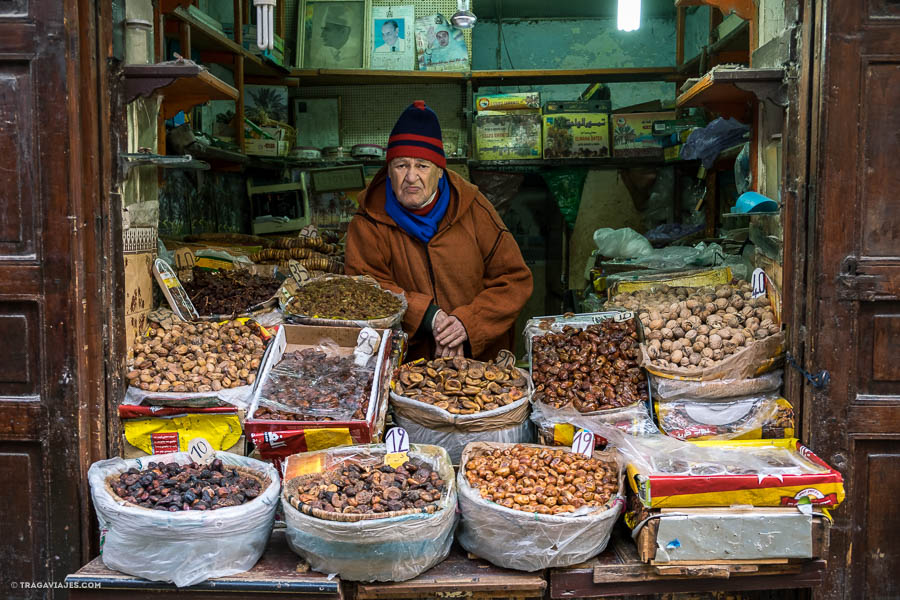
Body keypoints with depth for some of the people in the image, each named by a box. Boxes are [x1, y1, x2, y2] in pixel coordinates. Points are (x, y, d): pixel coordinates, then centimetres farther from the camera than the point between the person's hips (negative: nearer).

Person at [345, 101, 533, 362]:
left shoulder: (470, 206, 1)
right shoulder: (370, 220, 0)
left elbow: (516, 278, 2)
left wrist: (468, 322, -13)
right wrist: (427, 315, -18)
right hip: (405, 359, -1)